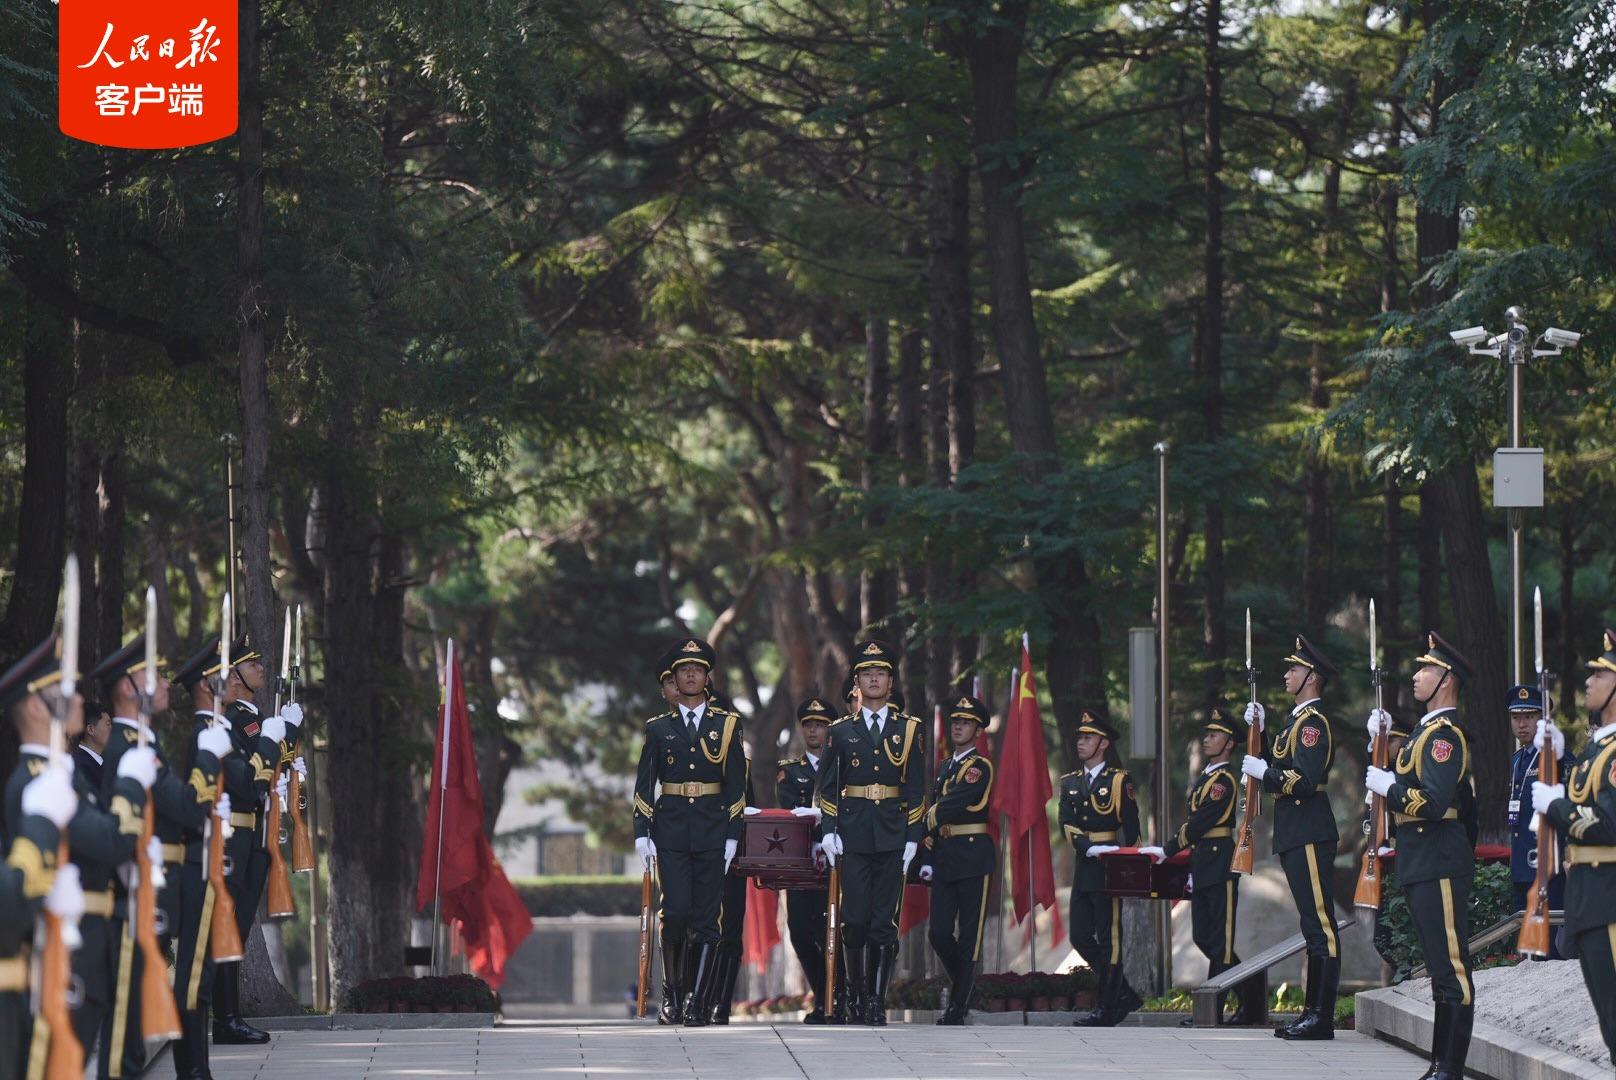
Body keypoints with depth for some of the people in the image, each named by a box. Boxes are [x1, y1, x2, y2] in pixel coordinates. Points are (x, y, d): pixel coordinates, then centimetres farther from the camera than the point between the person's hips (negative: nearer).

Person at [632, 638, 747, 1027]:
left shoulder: (726, 725, 8)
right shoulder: (658, 729, 9)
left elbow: (736, 785, 6)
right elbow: (644, 786, 7)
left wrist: (733, 836, -1)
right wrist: (642, 834, -2)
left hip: (711, 835, 0)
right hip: (670, 834, 0)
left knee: (706, 919, -3)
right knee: (676, 914, -10)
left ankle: (697, 1003, 0)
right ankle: (672, 995, 6)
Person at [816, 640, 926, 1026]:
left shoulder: (909, 729, 7)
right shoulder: (841, 731, 8)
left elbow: (917, 789, 6)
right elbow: (828, 787, 8)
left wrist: (913, 837, -1)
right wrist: (828, 832, -2)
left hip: (892, 837, 0)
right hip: (853, 837, 0)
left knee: (885, 922, -2)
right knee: (855, 920, -3)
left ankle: (877, 1001, 1)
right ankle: (856, 992, 13)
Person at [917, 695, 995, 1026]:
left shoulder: (980, 767, -7)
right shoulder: (944, 769, 18)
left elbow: (948, 808, -16)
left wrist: (927, 820, 1)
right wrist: (927, 859, 9)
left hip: (973, 858, -7)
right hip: (944, 860, 7)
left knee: (969, 934, -3)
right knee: (939, 933, 2)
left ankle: (959, 1005, -1)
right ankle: (961, 985, 24)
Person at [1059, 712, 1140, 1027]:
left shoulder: (1119, 780, -2)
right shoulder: (1070, 782, 13)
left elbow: (1130, 827, -3)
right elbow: (1067, 824, 0)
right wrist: (1089, 848, -17)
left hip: (1110, 867, -7)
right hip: (1083, 867, 7)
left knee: (1108, 939, -4)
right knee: (1080, 937, 6)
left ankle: (1105, 1010, 0)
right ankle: (1125, 996, 17)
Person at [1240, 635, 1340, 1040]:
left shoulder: (1314, 722, -12)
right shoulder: (1296, 720, 19)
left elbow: (1304, 781, -22)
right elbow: (1279, 768, 21)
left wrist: (1263, 771, -13)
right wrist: (1258, 732, 13)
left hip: (1309, 835, -11)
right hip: (1295, 835, 11)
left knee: (1320, 924, -10)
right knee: (1314, 926, 12)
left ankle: (1323, 1018, -12)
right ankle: (1312, 1013, 15)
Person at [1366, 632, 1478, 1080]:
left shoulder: (1445, 734, -14)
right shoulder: (1426, 730, 18)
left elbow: (1434, 803, -24)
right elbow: (1406, 778, 23)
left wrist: (1387, 787, -15)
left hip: (1441, 865, -11)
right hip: (1421, 865, 11)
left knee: (1452, 968, -9)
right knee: (1441, 969, 14)